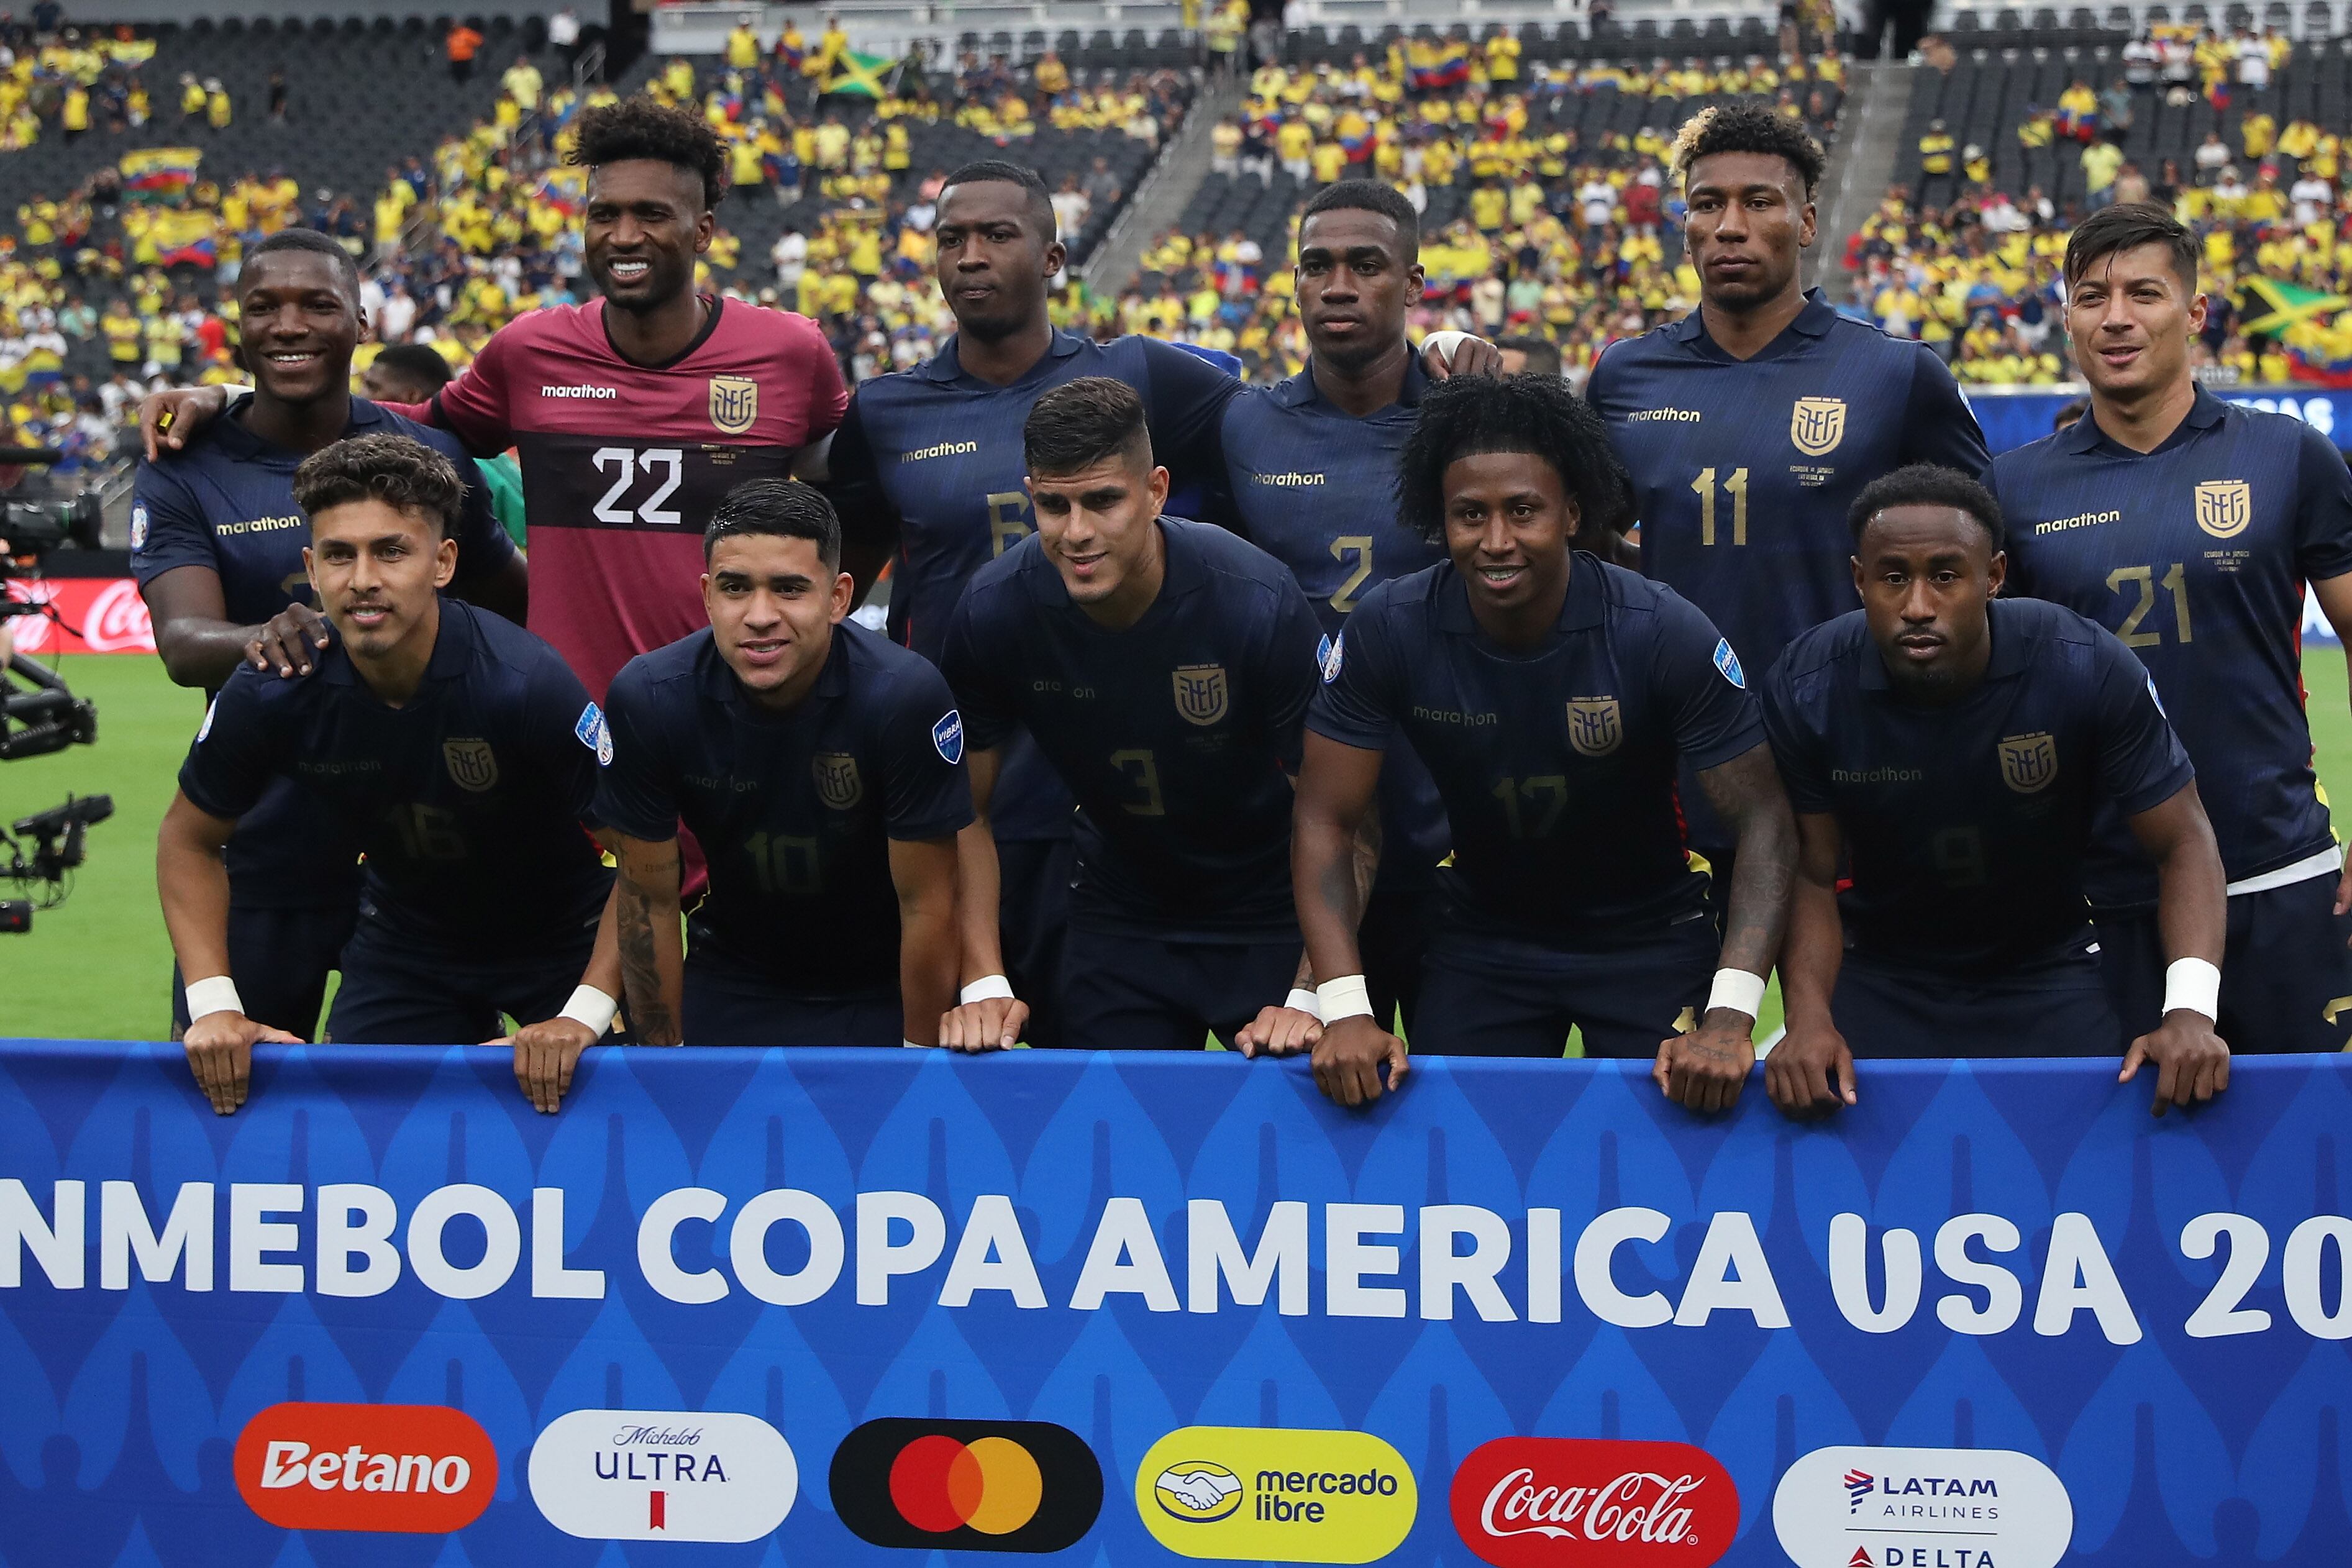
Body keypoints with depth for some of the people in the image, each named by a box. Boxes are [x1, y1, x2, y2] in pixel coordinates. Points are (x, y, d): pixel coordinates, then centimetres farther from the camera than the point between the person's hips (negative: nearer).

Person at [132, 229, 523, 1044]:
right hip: (262, 849, -1)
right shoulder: (183, 474, -4)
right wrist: (261, 640, -40)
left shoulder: (430, 457, 1)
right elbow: (182, 641, -19)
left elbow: (516, 609, 11)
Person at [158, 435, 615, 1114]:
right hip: (405, 941, 3)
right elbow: (189, 837, -2)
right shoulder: (269, 694, -21)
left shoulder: (525, 683, -32)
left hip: (565, 935, -3)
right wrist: (213, 1003, -13)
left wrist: (584, 1017, -33)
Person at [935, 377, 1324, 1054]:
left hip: (1270, 921, -2)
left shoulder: (1260, 604, -26)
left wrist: (1311, 997, -27)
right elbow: (966, 811, -6)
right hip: (1119, 917, 2)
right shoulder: (993, 611, -18)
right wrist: (983, 984, -16)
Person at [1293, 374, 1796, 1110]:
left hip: (1649, 936, -1)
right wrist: (1345, 1010, -26)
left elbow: (1763, 823, -20)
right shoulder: (1387, 629, -18)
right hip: (1480, 933, 1)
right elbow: (1326, 821, -12)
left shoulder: (1664, 633, -23)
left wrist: (1730, 1017, -33)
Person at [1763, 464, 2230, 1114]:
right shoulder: (1805, 690, -18)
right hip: (1879, 979, 1)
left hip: (2045, 974, 0)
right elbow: (1812, 875, -10)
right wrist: (1809, 1022, -27)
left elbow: (2182, 842, -14)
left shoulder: (2089, 668, -22)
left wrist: (2190, 1011, -28)